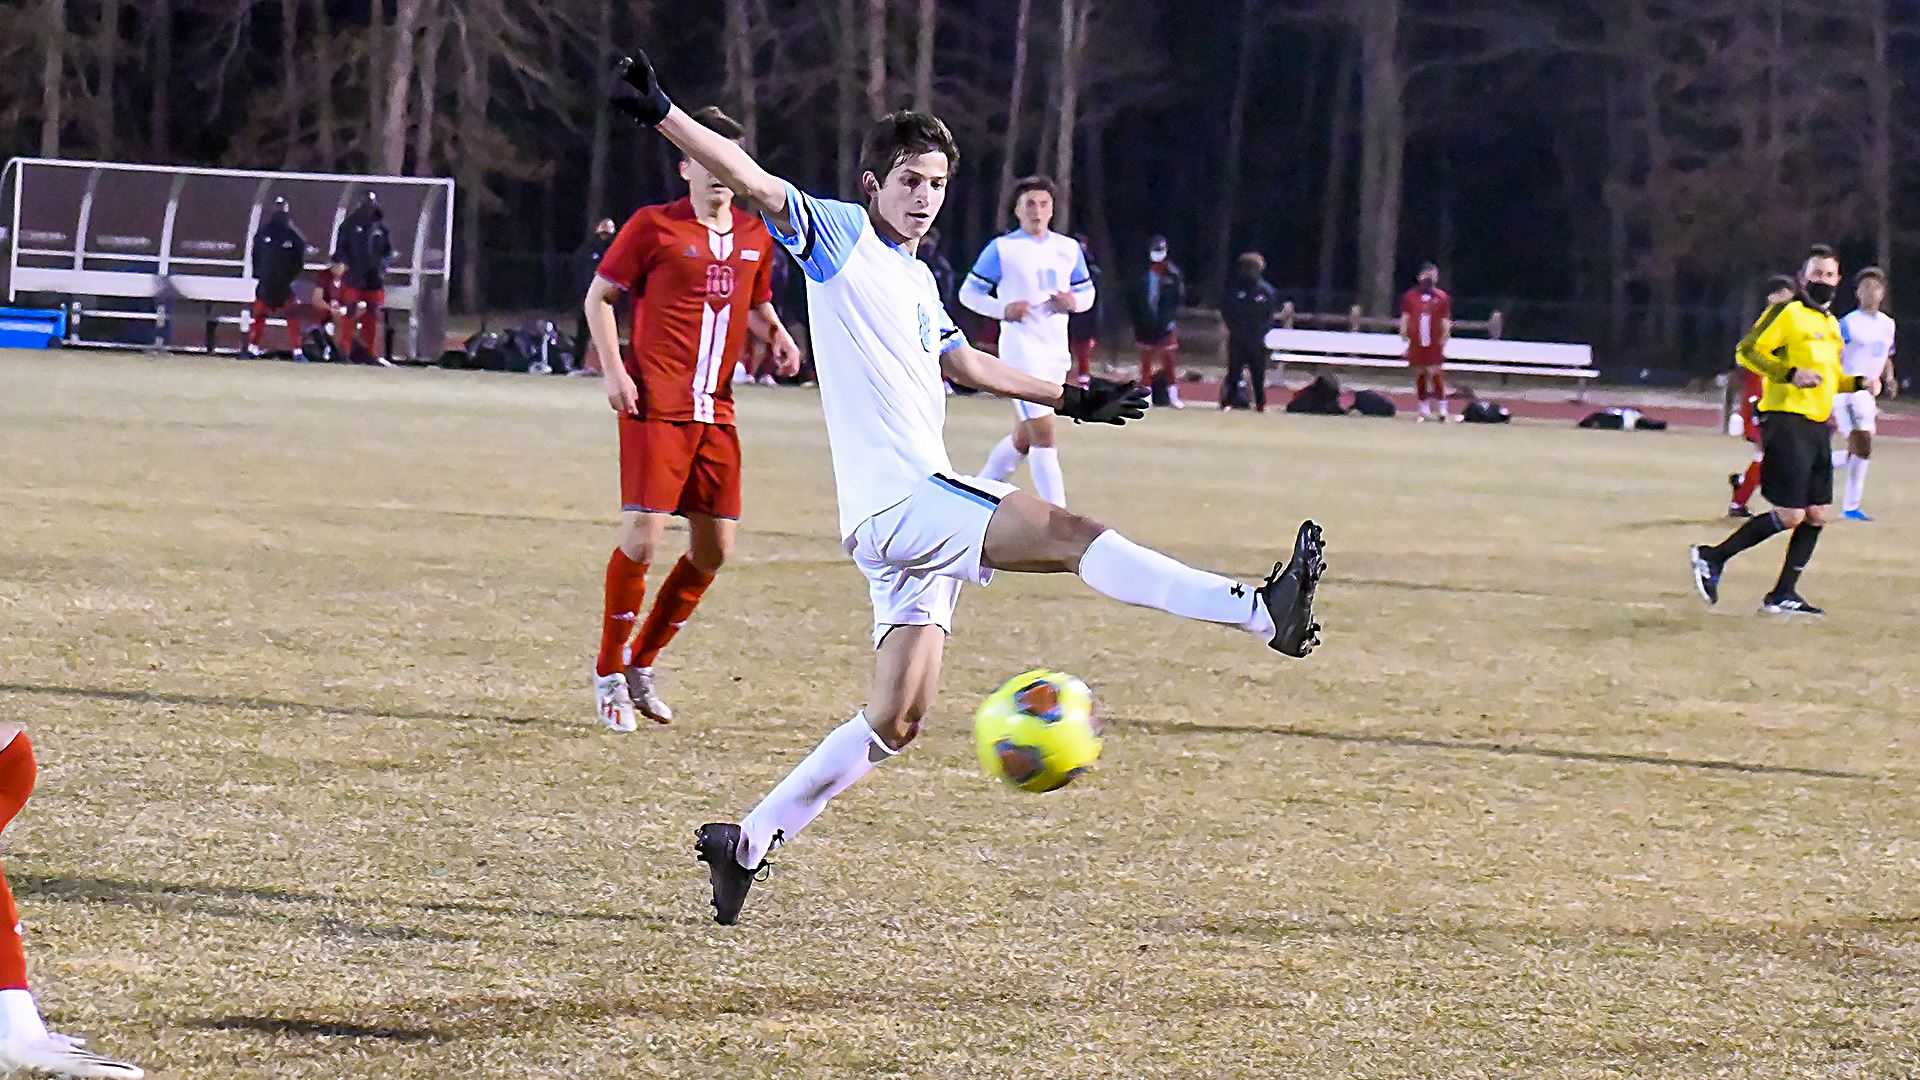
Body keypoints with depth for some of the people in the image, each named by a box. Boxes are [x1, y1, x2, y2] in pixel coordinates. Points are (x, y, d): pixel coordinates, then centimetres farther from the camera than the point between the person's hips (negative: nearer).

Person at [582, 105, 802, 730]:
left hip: (715, 412, 6)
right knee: (644, 533, -14)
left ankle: (642, 661, 23)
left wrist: (777, 334, 7)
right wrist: (612, 370, -9)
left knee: (715, 547, 6)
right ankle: (609, 673, 2)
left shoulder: (755, 235, 13)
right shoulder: (655, 226, -2)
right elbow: (599, 295, 3)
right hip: (655, 405, -6)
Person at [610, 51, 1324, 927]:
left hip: (922, 511, 9)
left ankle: (746, 843, 11)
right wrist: (660, 115, -26)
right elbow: (750, 180, -13)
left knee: (894, 722, 6)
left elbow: (962, 362, 36)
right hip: (892, 502, -9)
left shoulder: (916, 280, 21)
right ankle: (1262, 612, -30)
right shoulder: (839, 235, -2)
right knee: (1067, 532, -22)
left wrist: (1069, 399, 41)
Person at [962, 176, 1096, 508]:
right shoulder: (1002, 249, -3)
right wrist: (1003, 309, -17)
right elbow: (969, 292, 1)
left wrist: (1073, 301, -4)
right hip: (1021, 351, -6)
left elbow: (1087, 293, 20)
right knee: (1044, 437, -13)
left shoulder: (1068, 248, 12)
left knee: (1024, 438, 14)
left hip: (1056, 353, 6)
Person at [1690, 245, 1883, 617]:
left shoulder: (1831, 324, 20)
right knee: (1790, 515, -12)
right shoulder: (1788, 313, -6)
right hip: (1787, 420, -9)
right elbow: (1748, 351, -13)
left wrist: (1859, 382, 13)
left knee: (1818, 514, 4)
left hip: (1817, 425, 9)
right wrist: (1790, 374, -23)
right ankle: (1712, 558, -1)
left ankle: (1783, 595, 11)